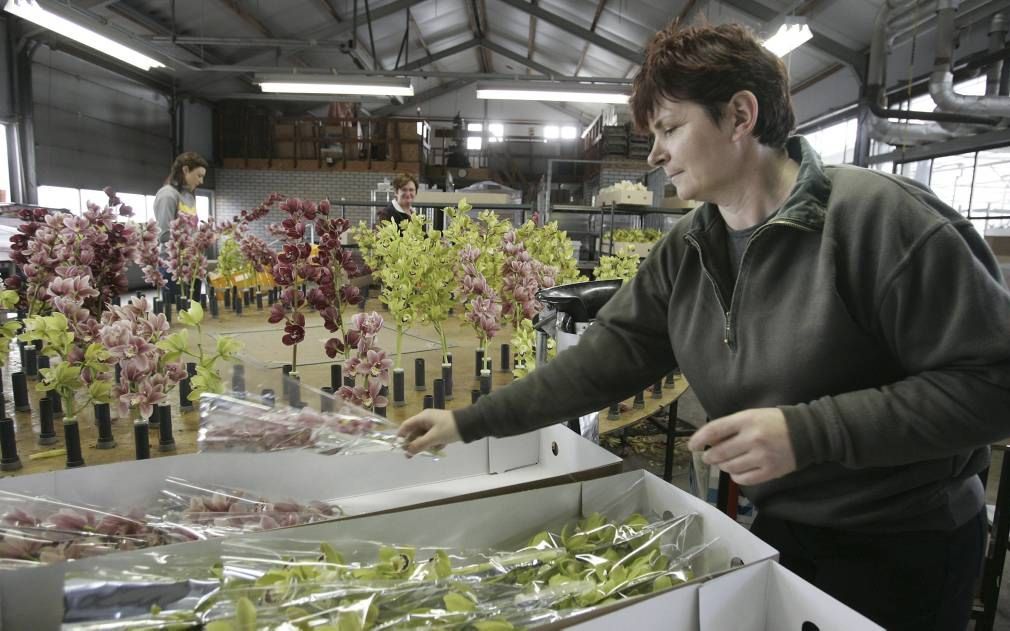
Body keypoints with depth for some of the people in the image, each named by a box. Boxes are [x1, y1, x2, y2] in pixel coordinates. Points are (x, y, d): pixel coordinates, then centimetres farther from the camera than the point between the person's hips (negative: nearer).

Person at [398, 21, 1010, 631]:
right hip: (777, 530, 5)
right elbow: (602, 359, -4)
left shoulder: (878, 215, -20)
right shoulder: (683, 253, -3)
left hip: (904, 546, -5)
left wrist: (806, 431, -30)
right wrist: (470, 422, -6)